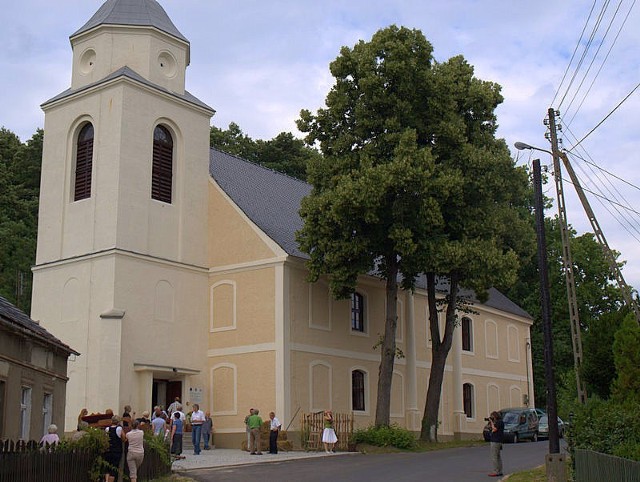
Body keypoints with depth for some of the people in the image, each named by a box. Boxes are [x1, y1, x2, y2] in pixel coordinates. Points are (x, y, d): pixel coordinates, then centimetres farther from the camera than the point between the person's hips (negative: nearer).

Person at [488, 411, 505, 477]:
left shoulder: (499, 422, -14)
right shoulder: (498, 422, 17)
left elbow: (494, 429, -20)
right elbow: (493, 429, 17)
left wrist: (491, 422, -12)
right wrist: (490, 422, 7)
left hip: (496, 442, -11)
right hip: (498, 441, 11)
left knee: (494, 457, -9)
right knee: (498, 457, 12)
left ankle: (496, 472, -9)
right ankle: (499, 472, 16)